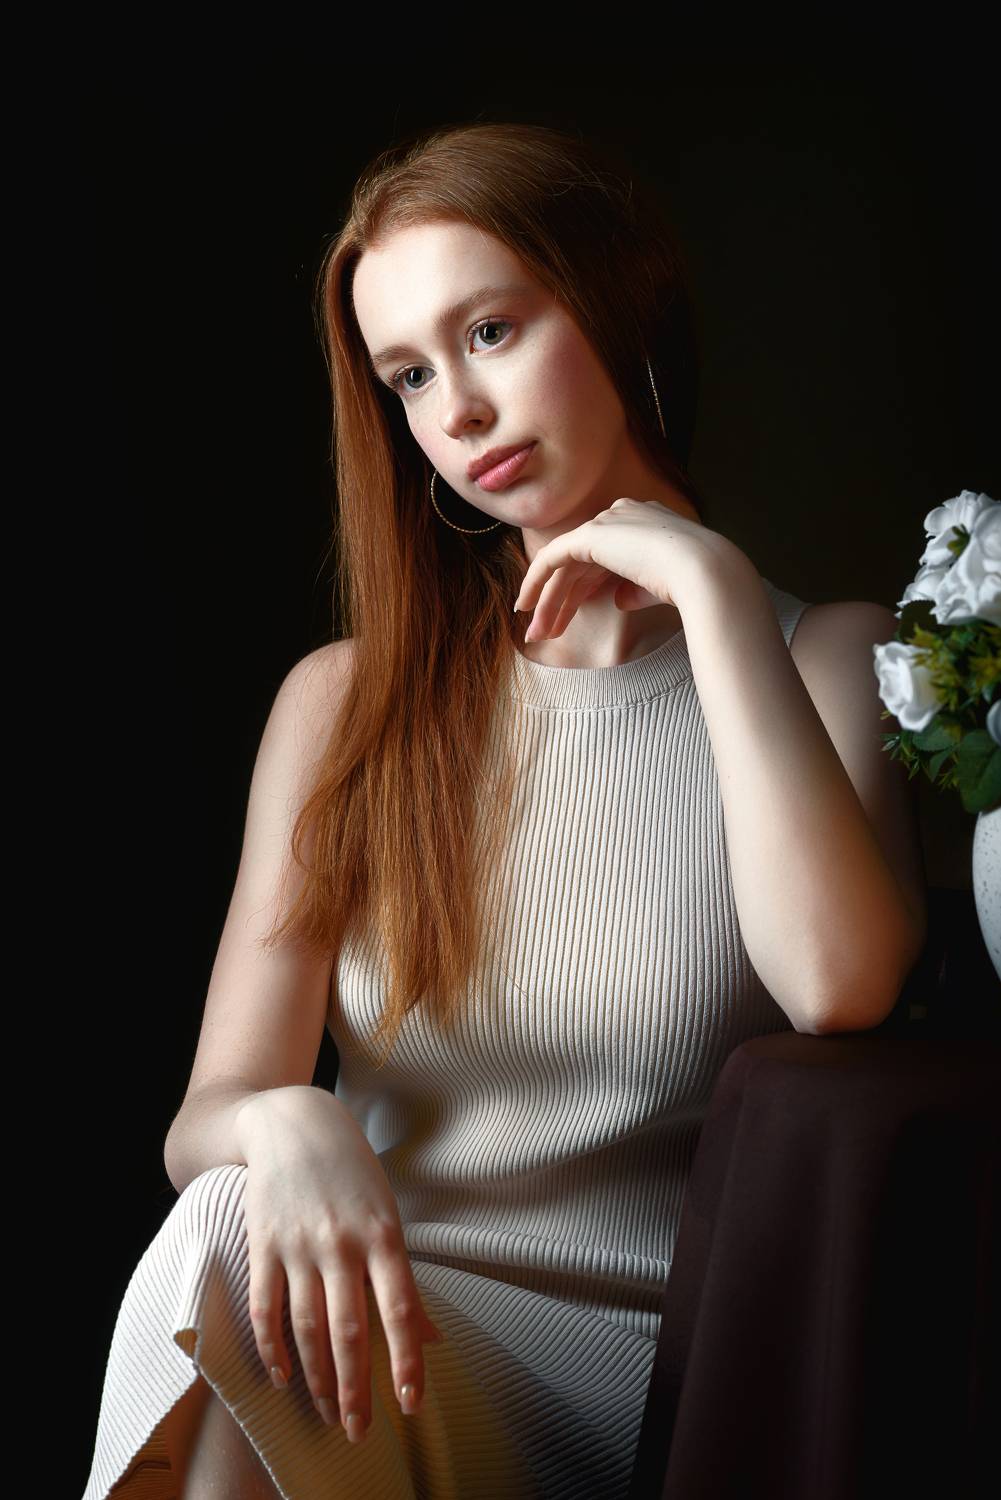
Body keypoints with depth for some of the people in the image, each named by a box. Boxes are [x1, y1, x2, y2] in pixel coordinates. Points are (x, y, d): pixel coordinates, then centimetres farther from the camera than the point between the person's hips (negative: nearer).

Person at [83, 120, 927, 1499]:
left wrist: (711, 584, -12)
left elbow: (838, 984, -18)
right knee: (231, 1228, -33)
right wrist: (281, 1124, -24)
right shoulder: (346, 702, 10)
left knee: (221, 1260, -31)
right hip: (388, 1323, 3)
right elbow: (204, 1118, 2)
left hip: (648, 1376, -2)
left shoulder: (830, 659, 4)